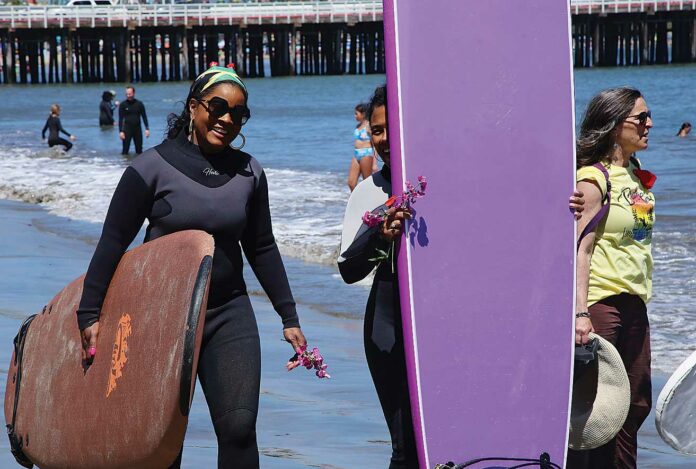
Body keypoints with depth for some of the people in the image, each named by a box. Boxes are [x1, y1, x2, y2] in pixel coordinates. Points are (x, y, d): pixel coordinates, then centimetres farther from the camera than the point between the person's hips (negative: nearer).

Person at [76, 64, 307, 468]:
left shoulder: (249, 173, 4)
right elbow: (113, 242, -5)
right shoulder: (153, 168, -7)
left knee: (239, 428, -9)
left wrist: (289, 317, 13)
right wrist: (90, 314, -9)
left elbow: (262, 249, 13)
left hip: (230, 315, 2)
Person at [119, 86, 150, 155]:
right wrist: (121, 131, -10)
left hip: (137, 128, 2)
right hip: (127, 128, -2)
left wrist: (147, 129, -1)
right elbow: (120, 119, -1)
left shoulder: (139, 104, 4)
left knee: (139, 150, 5)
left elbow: (144, 117, 7)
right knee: (125, 150, -5)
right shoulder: (123, 105, 0)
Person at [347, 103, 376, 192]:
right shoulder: (358, 126, 13)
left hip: (366, 154, -8)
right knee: (351, 183, 2)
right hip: (356, 155, 8)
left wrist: (374, 163, -15)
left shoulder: (369, 126, -9)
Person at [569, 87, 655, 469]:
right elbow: (581, 248, -19)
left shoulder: (635, 175, 13)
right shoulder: (593, 178, -12)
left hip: (633, 304, 9)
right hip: (600, 300, -9)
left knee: (636, 405, 10)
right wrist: (581, 312, -26)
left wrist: (640, 298, 18)